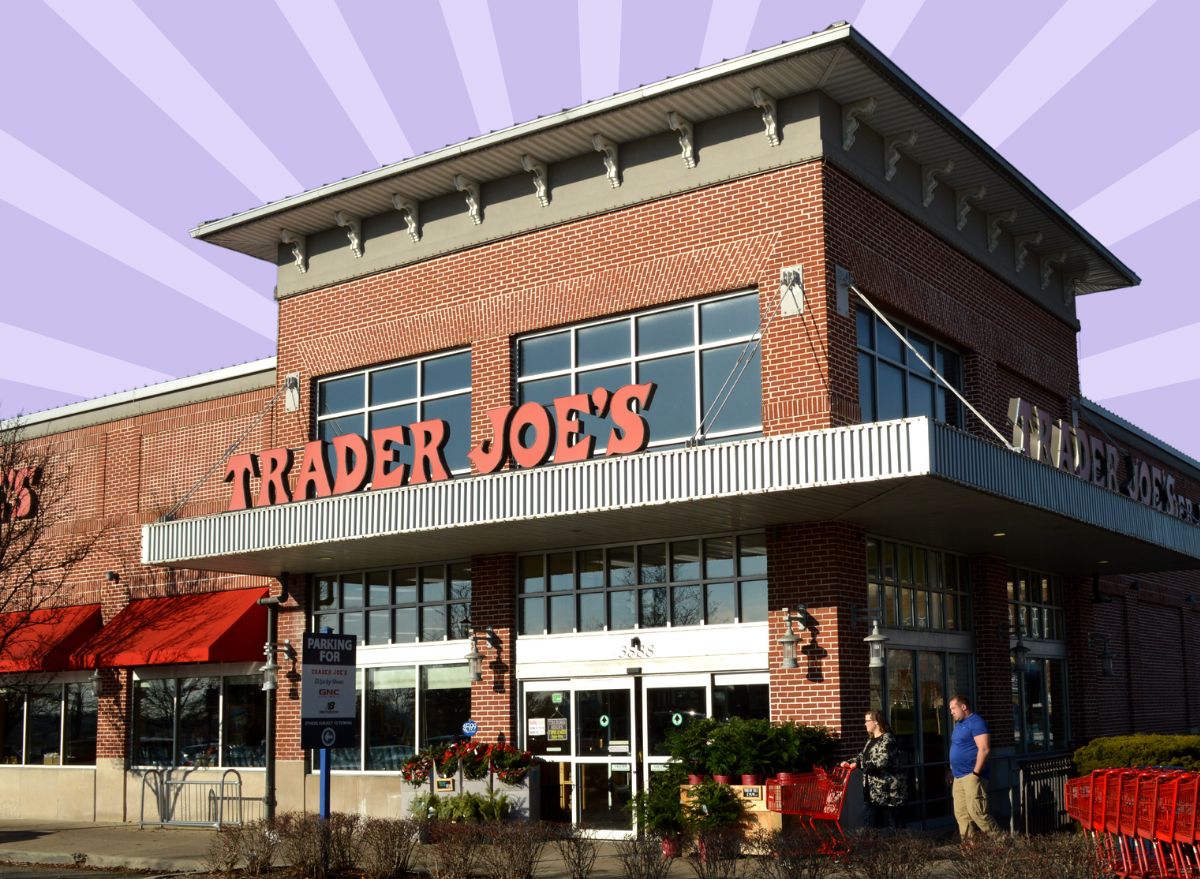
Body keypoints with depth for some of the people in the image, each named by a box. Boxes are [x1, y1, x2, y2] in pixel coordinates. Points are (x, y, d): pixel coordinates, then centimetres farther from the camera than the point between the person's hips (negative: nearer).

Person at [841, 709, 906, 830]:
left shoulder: (887, 739, -13)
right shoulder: (870, 740, 17)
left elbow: (882, 761, -24)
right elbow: (862, 756, 23)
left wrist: (859, 765, -29)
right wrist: (850, 762, 3)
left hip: (888, 791, -9)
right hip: (872, 791, 9)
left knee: (890, 825, -2)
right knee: (869, 824, 8)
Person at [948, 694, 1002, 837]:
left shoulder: (976, 722, -11)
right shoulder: (959, 724, 18)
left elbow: (984, 749, -19)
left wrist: (976, 773, -20)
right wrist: (953, 770, 19)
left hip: (971, 776, -9)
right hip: (959, 777, 9)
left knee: (976, 812, -13)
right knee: (961, 814, 6)